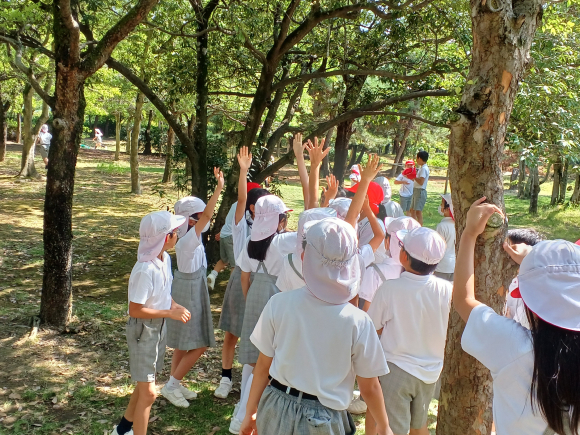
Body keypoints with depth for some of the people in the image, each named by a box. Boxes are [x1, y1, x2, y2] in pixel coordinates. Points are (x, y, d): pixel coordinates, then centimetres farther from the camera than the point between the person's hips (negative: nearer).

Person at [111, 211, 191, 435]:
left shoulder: (165, 259, -4)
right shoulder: (145, 269, -29)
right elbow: (135, 310, -25)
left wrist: (175, 305, -7)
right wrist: (170, 313, -22)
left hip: (159, 328, 9)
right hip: (143, 331, -8)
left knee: (145, 385, 22)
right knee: (149, 392, -1)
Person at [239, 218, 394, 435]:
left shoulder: (279, 304, -15)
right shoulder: (358, 322, -18)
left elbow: (263, 365, -4)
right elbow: (369, 388, -7)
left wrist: (251, 411, 10)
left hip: (276, 408, 1)